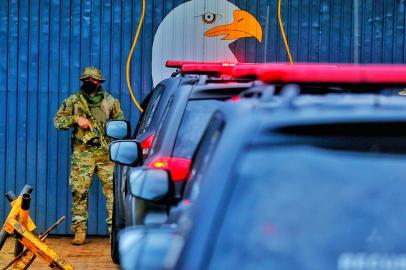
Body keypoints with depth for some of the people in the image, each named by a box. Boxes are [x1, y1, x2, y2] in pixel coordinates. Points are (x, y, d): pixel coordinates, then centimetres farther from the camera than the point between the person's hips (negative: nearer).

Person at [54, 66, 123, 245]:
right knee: (79, 192, -3)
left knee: (112, 190, -6)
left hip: (106, 152, 1)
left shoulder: (110, 101, 11)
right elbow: (58, 121, 5)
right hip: (82, 153, -1)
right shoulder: (73, 101, 8)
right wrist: (76, 119, -10)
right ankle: (80, 230, 4)